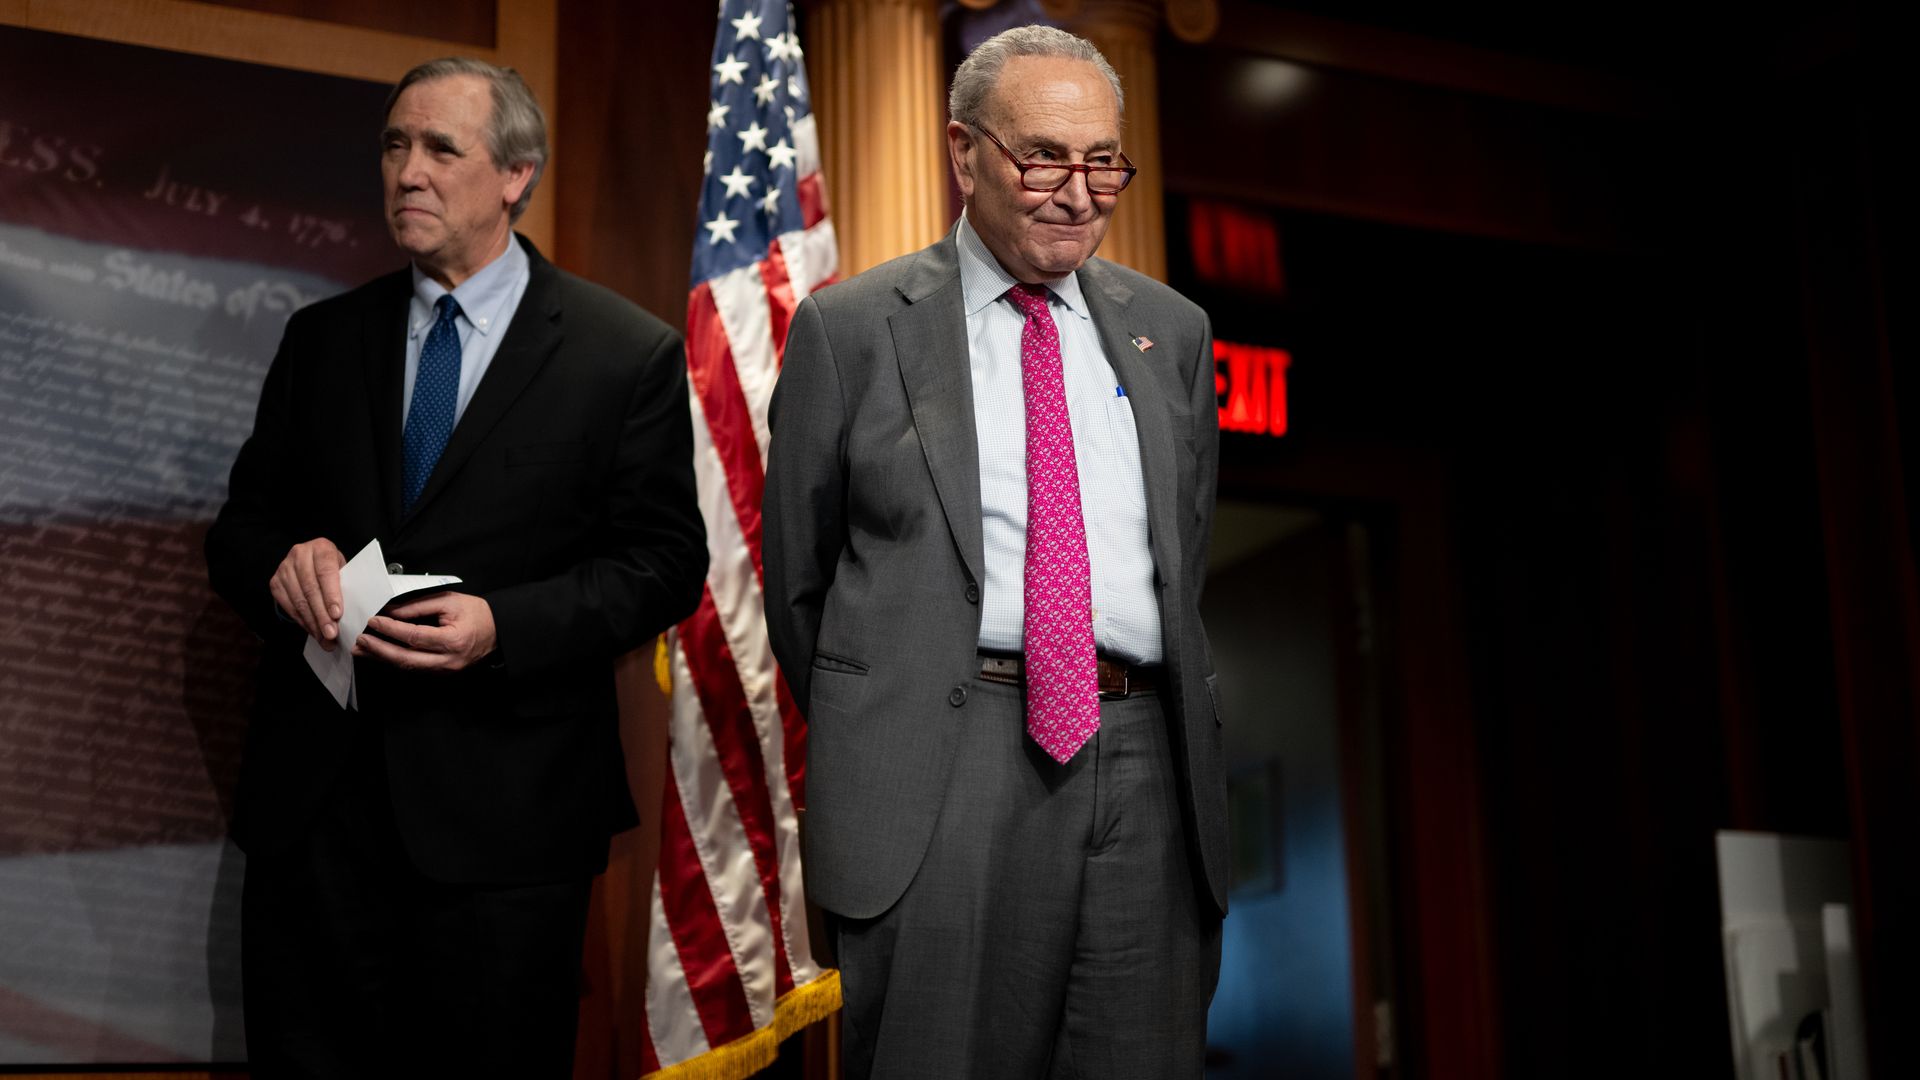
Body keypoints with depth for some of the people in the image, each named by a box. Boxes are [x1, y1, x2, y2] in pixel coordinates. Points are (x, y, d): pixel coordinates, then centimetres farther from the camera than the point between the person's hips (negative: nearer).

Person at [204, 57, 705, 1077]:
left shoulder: (630, 355, -1)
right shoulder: (321, 338, 11)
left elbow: (662, 562, -4)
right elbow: (239, 528, 13)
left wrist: (504, 625, -19)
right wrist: (283, 563, -11)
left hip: (504, 810, -3)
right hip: (311, 800, 4)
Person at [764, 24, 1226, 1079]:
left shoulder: (1171, 330, 14)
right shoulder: (852, 329, 3)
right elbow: (798, 574, 9)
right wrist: (865, 736, 13)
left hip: (1145, 766, 4)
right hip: (937, 783, -3)